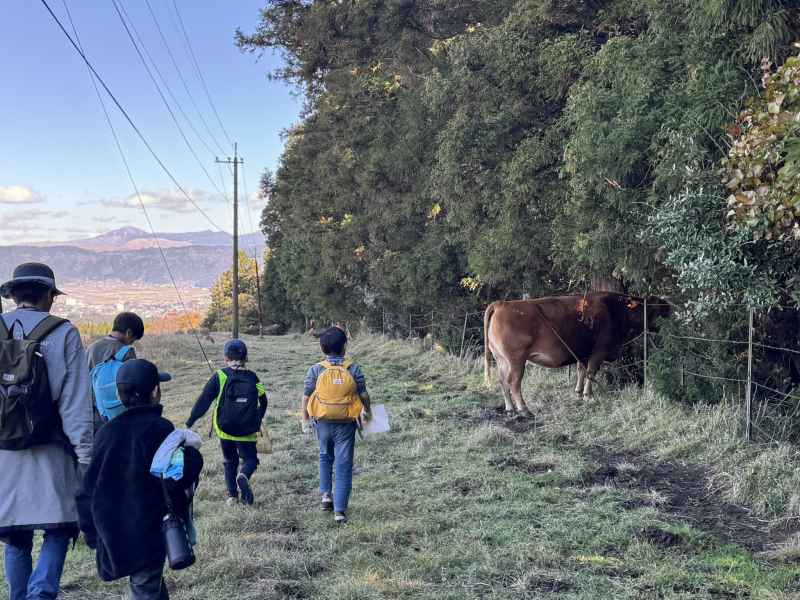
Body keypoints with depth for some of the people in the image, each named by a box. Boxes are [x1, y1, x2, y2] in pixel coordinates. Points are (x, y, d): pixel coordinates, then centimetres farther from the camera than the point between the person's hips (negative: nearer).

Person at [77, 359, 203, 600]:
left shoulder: (106, 431, 4)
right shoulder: (158, 428, -12)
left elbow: (90, 485, 7)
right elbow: (179, 476, -17)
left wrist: (91, 531, 16)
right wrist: (192, 455, 2)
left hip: (112, 533, 6)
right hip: (148, 534, -6)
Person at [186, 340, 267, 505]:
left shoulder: (220, 377, -6)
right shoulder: (252, 378, 1)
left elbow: (203, 401, -7)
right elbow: (263, 402, 12)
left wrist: (190, 422, -1)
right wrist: (257, 421, 28)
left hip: (225, 430, 0)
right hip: (247, 432, 0)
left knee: (230, 461, 18)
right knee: (250, 459, 11)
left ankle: (232, 494, 11)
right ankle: (244, 476, -21)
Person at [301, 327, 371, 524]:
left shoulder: (315, 370, -5)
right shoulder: (354, 369, -5)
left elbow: (305, 397, -1)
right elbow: (364, 396, -1)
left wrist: (305, 420, 11)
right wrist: (367, 412, 18)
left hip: (323, 423, 1)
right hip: (346, 424, -1)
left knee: (325, 457, 28)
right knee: (344, 466, 4)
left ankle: (326, 493, 16)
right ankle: (339, 510, 1)